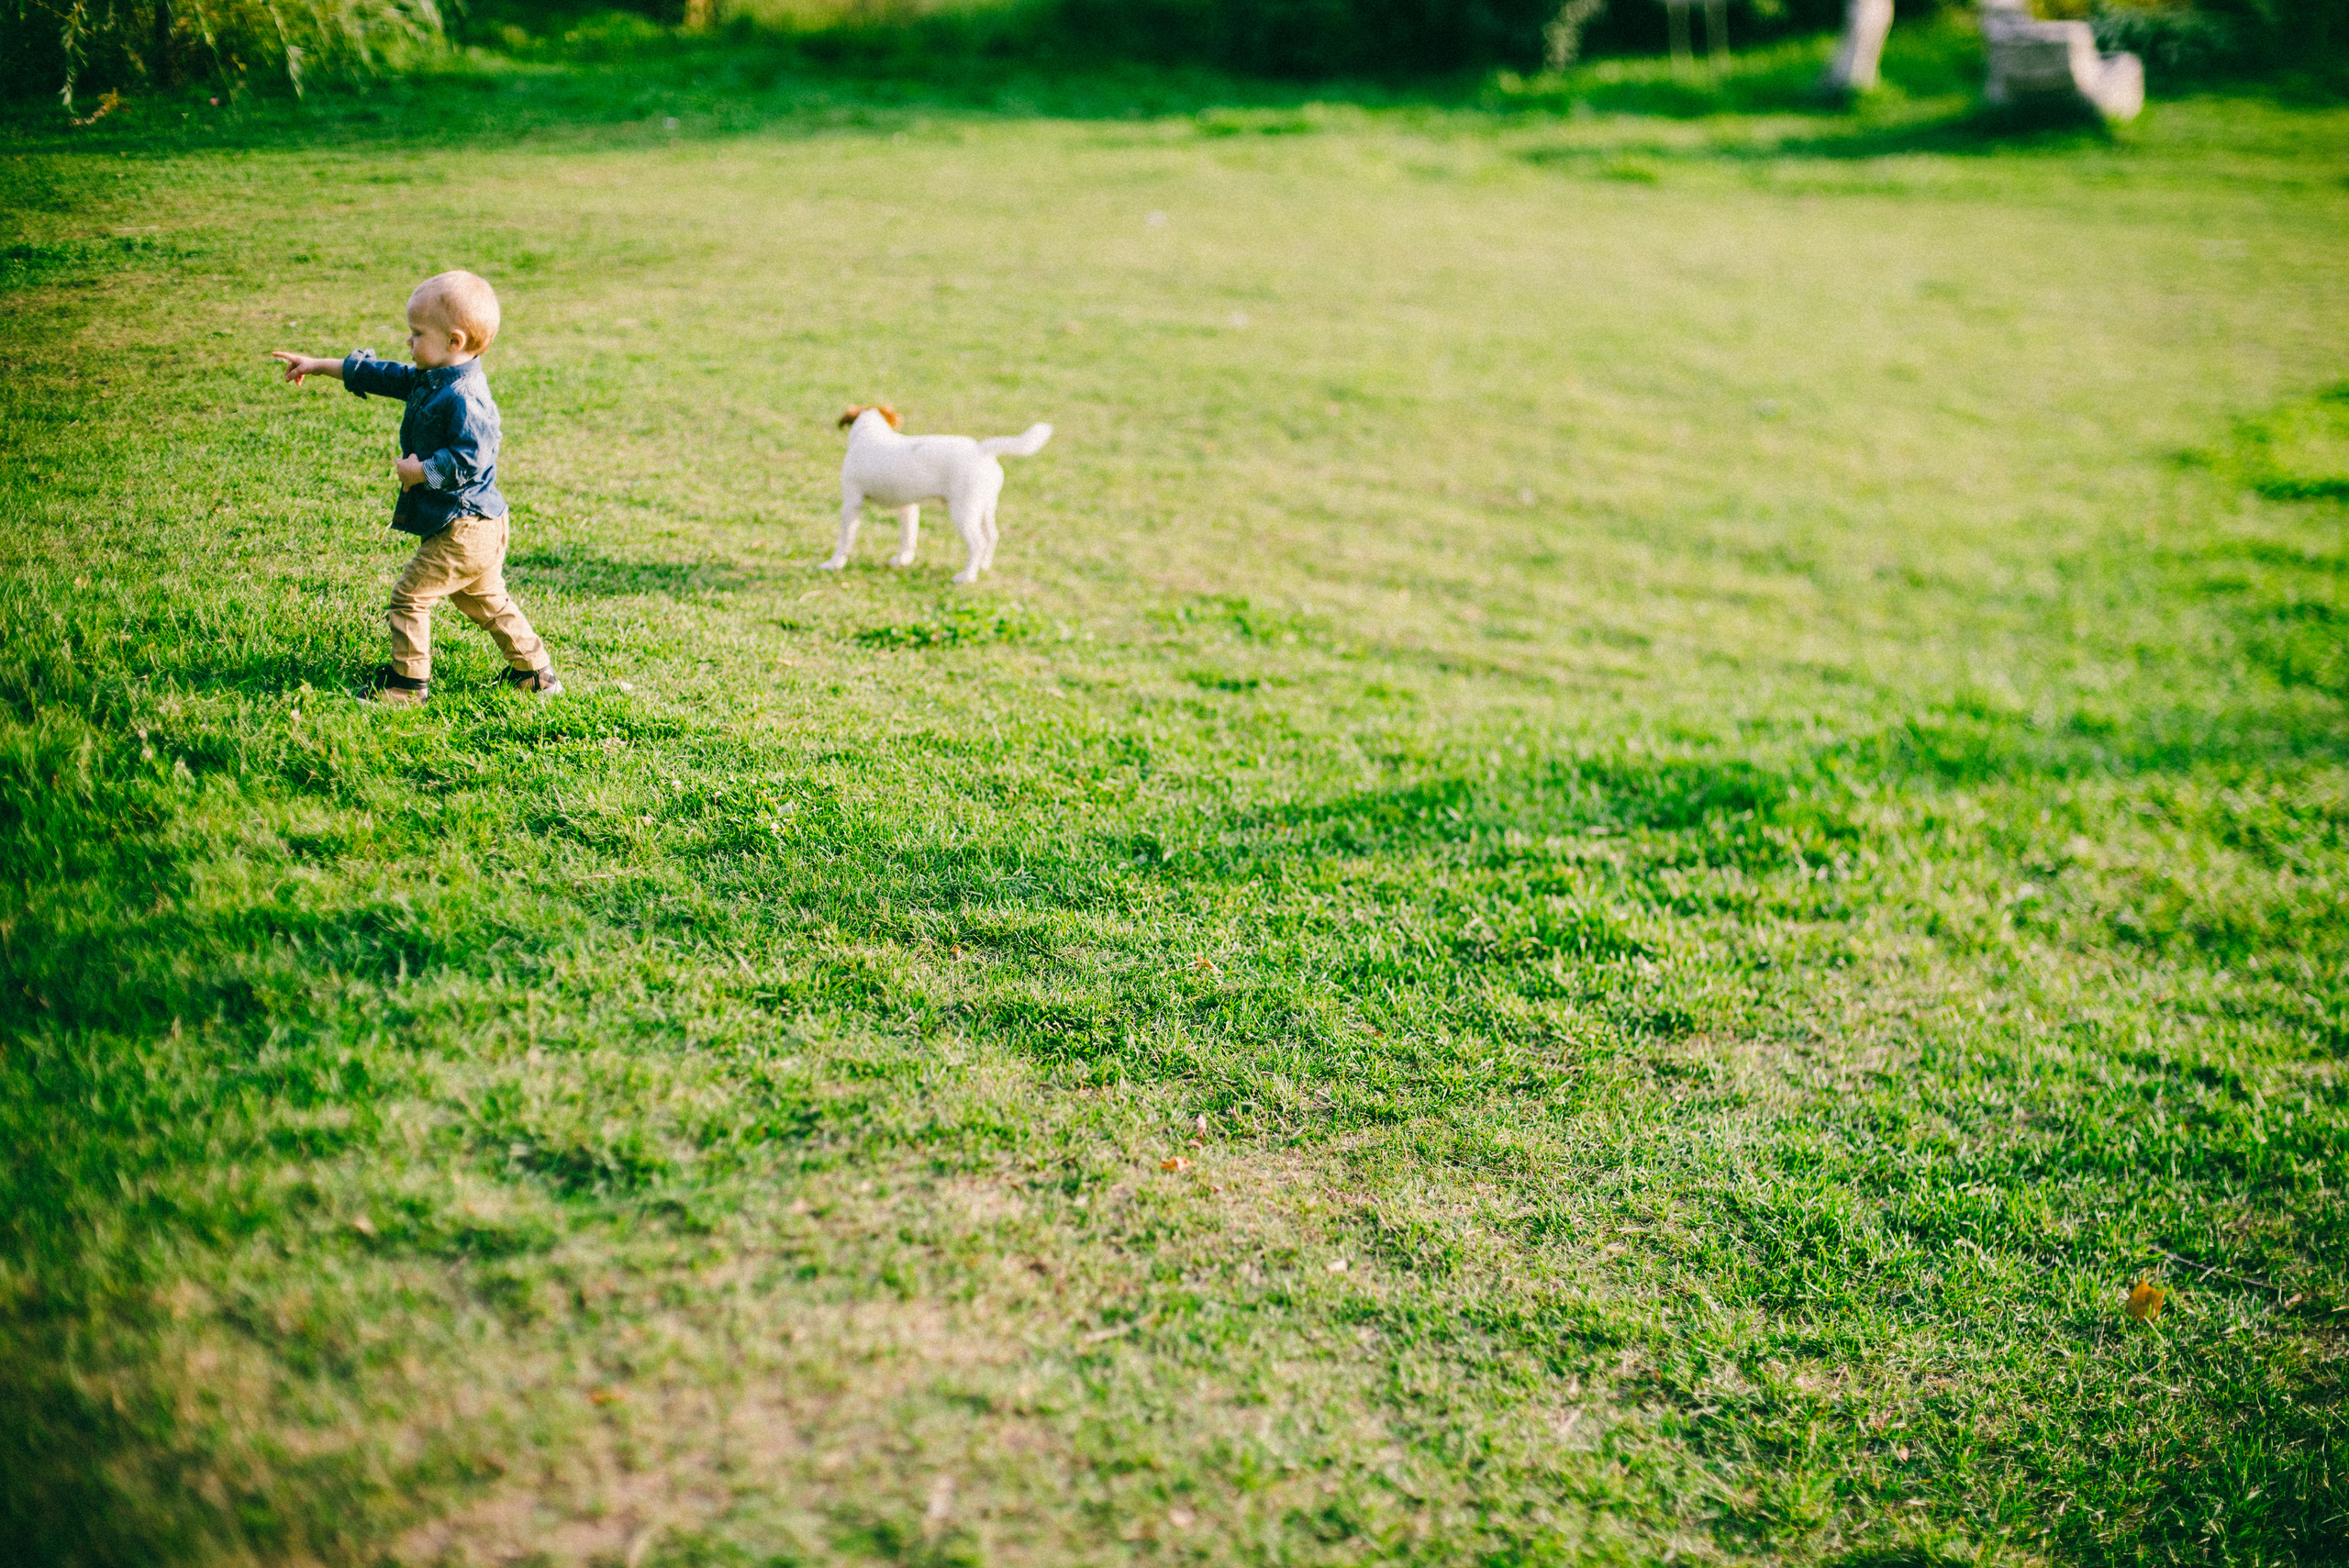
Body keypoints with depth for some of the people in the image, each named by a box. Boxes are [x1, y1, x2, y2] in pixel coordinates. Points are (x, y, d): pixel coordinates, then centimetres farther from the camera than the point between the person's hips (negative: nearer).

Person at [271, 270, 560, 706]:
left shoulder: (464, 398, -23)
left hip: (463, 530, -11)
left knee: (410, 595, -3)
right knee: (486, 602, 20)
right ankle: (535, 671, 27)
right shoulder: (429, 380, 10)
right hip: (475, 527, 11)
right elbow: (382, 375, 21)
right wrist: (318, 366, 25)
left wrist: (423, 471, -20)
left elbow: (469, 458, -30)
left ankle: (407, 682, 4)